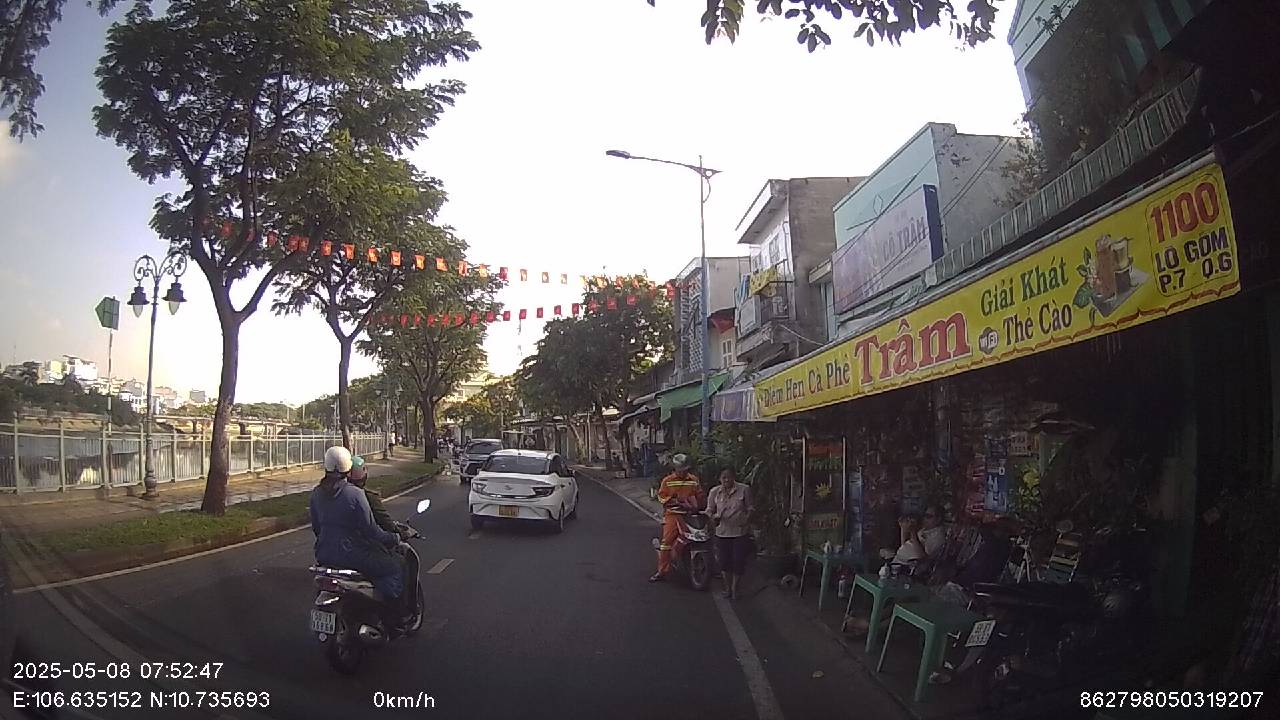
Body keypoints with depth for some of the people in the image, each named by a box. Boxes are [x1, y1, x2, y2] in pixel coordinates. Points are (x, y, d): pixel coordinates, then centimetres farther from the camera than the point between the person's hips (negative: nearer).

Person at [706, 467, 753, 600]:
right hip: (722, 532, 2)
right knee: (725, 561, 10)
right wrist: (714, 517, -14)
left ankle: (734, 587, 21)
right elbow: (709, 510, 7)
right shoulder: (714, 492, 1)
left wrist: (746, 519, -14)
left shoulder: (744, 490, -4)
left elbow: (750, 508, 4)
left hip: (739, 532, -1)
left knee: (739, 561, 1)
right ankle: (727, 586, 30)